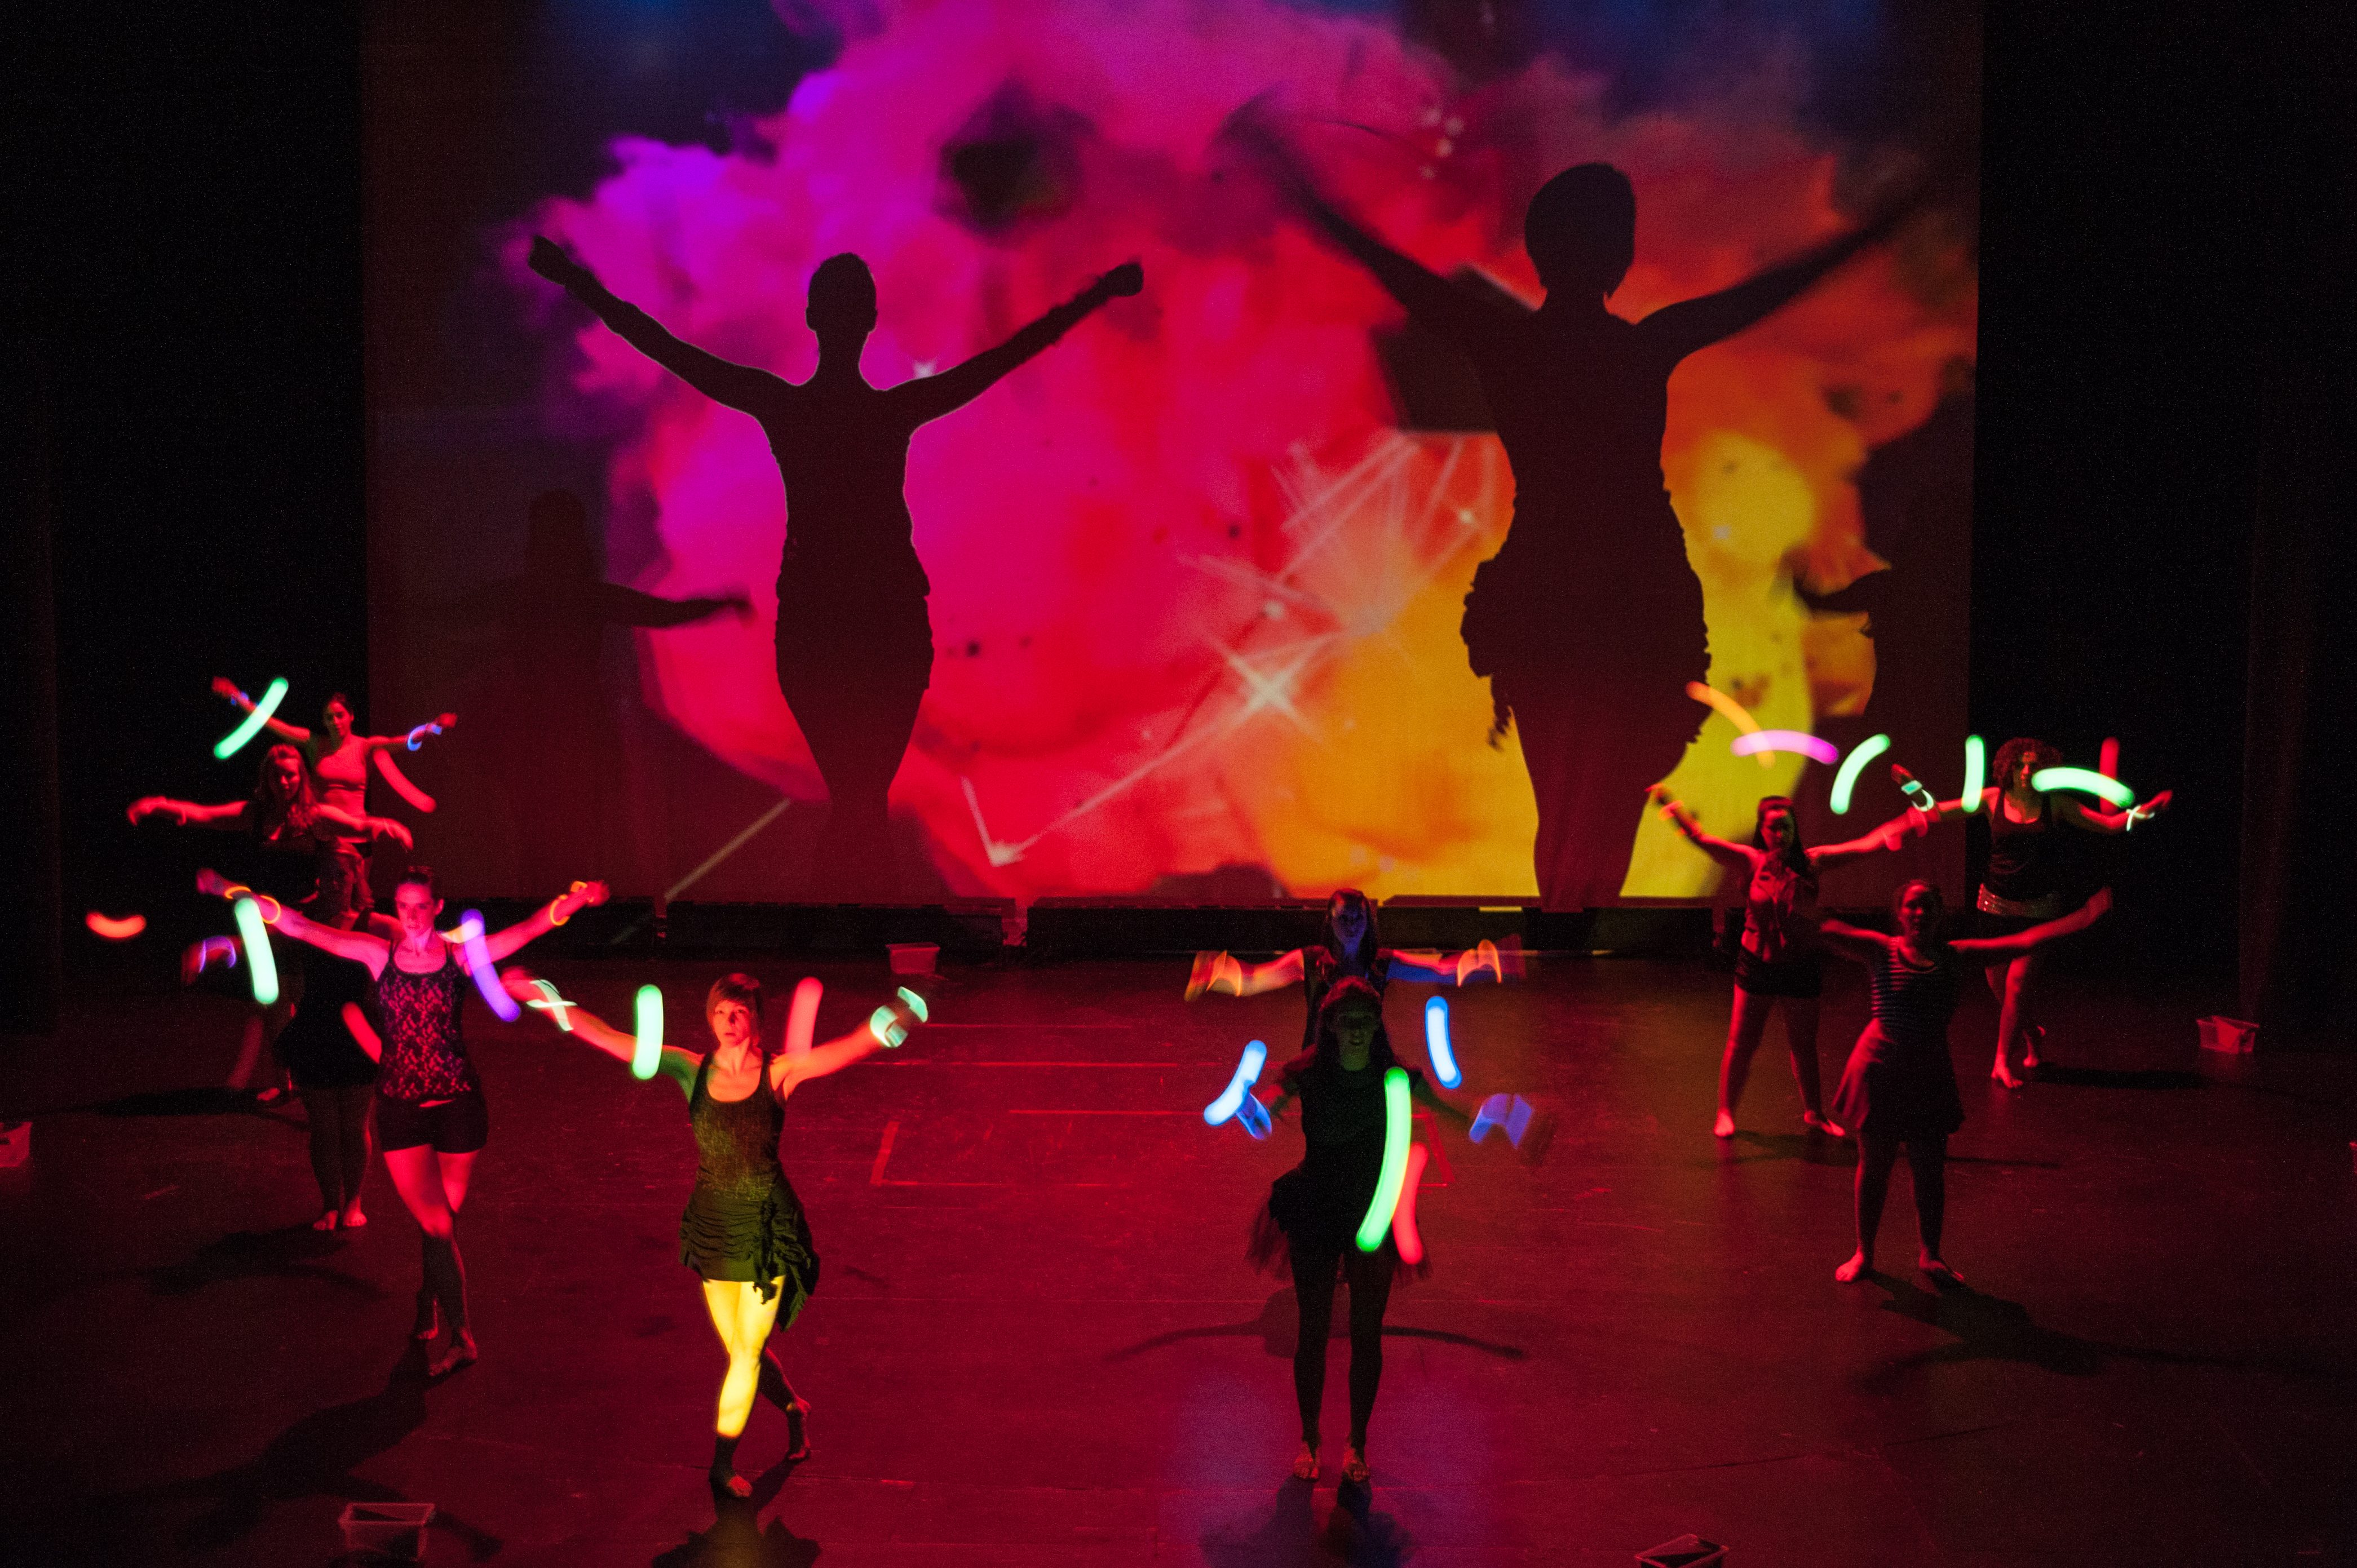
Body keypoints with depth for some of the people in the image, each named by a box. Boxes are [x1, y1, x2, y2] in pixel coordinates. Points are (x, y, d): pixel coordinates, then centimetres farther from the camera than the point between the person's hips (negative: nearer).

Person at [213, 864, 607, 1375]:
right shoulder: (378, 955, -1)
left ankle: (429, 1306, 37)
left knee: (444, 1221, 10)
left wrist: (572, 901, -33)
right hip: (400, 1106, 0)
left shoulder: (460, 957, -4)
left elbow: (528, 929, -16)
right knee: (436, 1226, -5)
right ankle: (460, 1338, 4)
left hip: (457, 1103, 0)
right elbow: (299, 927, -2)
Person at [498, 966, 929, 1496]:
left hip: (768, 1228, -3)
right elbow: (610, 1039, -7)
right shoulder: (692, 1070, -4)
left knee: (748, 1352, 3)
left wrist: (886, 1025, -48)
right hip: (713, 1225, 3)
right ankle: (794, 1408, 43)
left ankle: (723, 1461, 21)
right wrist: (544, 998, -13)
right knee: (741, 1352, 14)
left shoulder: (780, 1071, -12)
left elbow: (847, 1050, -28)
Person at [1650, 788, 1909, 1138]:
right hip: (1757, 964, -1)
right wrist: (1673, 807, -29)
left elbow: (1861, 847, -10)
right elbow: (1699, 837, -16)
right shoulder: (1751, 861, -8)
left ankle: (1814, 1113, 32)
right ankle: (1726, 1112, 19)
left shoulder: (1811, 862, -6)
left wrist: (1887, 836, -28)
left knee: (1804, 1045, 12)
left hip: (1802, 965, 1)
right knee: (1742, 1043, 3)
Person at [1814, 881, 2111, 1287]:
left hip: (1930, 1074, 3)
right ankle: (1863, 1254, 25)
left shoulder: (1953, 956, 2)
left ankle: (1930, 1254, 28)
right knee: (1874, 1167, 8)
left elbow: (2022, 941, 0)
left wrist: (2083, 918, -4)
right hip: (1881, 1069, -2)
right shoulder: (1881, 950, -6)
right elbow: (1828, 931, -19)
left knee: (1931, 1171, 7)